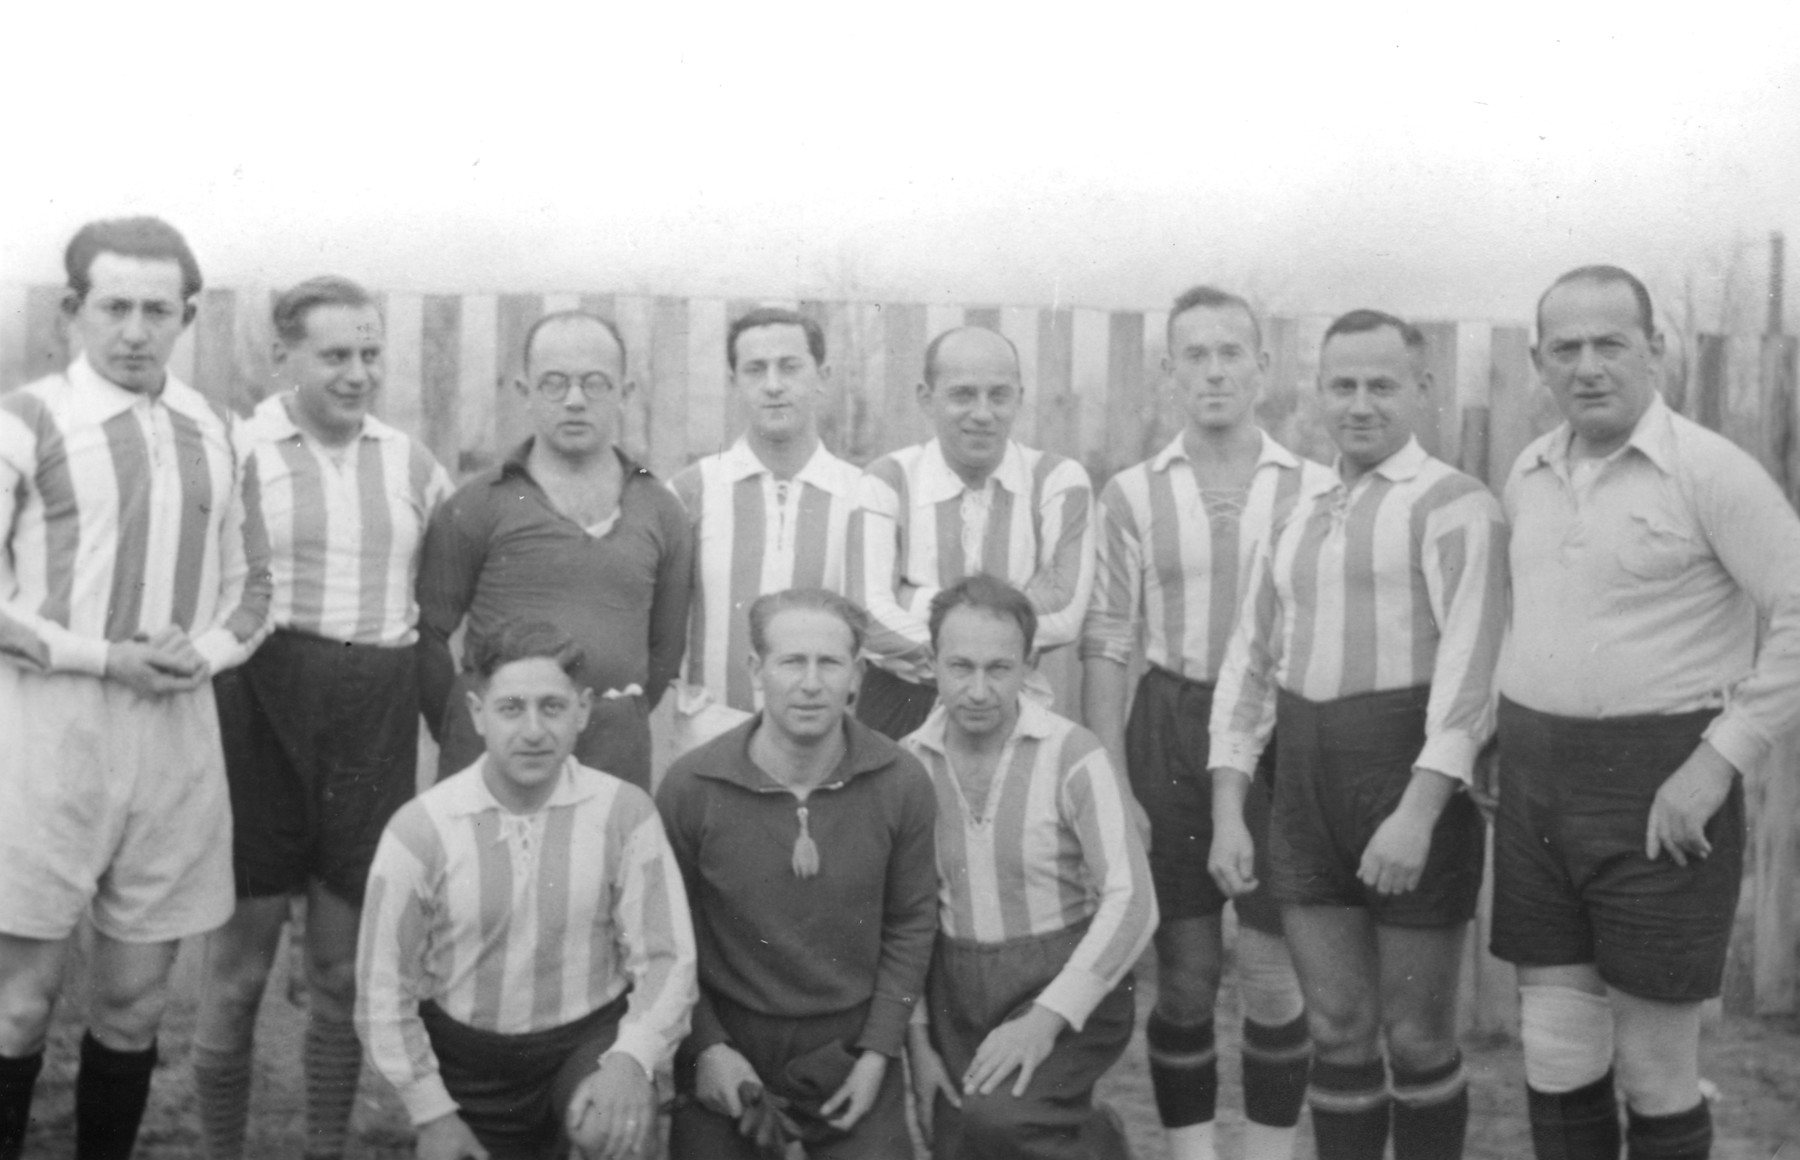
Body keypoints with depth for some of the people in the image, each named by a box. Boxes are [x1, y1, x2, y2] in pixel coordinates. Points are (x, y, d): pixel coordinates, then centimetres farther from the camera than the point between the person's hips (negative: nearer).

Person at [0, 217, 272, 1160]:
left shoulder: (216, 434, 10)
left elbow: (250, 584, 16)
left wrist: (204, 651, -3)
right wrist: (105, 658, -14)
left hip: (179, 724, 4)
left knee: (135, 996, 10)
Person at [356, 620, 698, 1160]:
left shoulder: (625, 812, -12)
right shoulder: (420, 829, -12)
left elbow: (666, 959, -12)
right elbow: (384, 988, -5)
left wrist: (631, 1059, -28)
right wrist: (432, 1113, -5)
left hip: (590, 1040, -1)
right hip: (469, 1059, 2)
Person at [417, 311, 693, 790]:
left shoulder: (661, 511, 10)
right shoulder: (476, 507, 0)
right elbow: (427, 634, 1)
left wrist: (616, 722, 10)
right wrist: (464, 733, 4)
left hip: (617, 753, 3)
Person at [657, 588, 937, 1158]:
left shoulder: (901, 783, -10)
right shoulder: (689, 786, -14)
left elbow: (911, 922, 0)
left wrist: (878, 1052, -4)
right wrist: (705, 1047, -10)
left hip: (852, 1038, 1)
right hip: (728, 1041, -1)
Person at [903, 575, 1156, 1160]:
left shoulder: (1072, 754, -12)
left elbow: (1131, 902, -16)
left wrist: (1047, 1018, -21)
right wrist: (917, 1039, 0)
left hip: (1067, 986, -4)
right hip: (956, 997, 5)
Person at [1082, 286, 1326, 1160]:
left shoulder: (1316, 489, 0)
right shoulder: (1131, 495, 1)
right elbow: (1106, 648, 2)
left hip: (1282, 733, 0)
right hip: (1170, 728, 1)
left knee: (1270, 971, 2)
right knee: (1184, 971, 9)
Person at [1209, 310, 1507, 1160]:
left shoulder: (1454, 506, -6)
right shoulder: (1297, 516, 15)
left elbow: (1469, 667, -15)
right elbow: (1249, 663, 14)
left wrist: (1418, 811, -24)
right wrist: (1227, 813, 6)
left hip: (1413, 778, -5)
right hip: (1305, 784, 5)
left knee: (1416, 1036, 6)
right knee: (1336, 1030, 11)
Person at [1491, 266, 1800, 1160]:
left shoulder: (1711, 471, -10)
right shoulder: (1529, 478, 9)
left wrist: (1720, 759, -18)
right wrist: (1507, 738, 13)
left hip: (1662, 790, -5)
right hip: (1536, 784, 5)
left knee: (1654, 1064, 5)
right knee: (1557, 1052, 10)